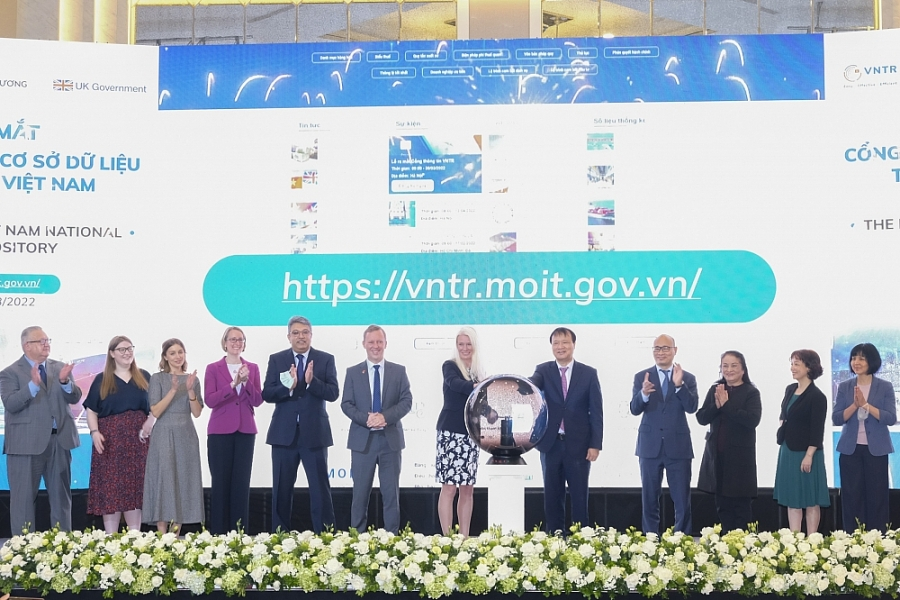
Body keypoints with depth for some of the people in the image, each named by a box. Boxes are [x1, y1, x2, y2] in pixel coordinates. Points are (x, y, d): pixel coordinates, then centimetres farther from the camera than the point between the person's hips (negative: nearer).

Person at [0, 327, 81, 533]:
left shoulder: (60, 367, 8)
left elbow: (75, 398, 0)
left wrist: (65, 382, -20)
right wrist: (33, 385, -29)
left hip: (59, 440, 4)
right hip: (26, 443, -4)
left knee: (61, 494, 12)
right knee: (23, 497, 2)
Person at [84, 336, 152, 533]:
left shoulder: (144, 377, 11)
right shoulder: (102, 380, 7)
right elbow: (91, 410, 4)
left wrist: (150, 423, -9)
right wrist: (94, 432, -12)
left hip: (137, 440, 1)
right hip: (110, 440, -1)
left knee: (135, 487, 2)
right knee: (110, 488, -3)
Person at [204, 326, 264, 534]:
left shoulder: (252, 368, 9)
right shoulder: (213, 369, 2)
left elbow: (257, 400, 1)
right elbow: (210, 400, -9)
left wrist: (246, 382, -15)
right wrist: (233, 384, -18)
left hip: (245, 431, 2)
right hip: (220, 431, -2)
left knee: (242, 482, 3)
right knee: (220, 482, 0)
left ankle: (239, 532, 8)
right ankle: (218, 532, 6)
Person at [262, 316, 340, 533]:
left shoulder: (325, 359, 2)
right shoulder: (276, 360, 5)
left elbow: (333, 393, -7)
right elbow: (266, 394, -3)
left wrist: (312, 381, -23)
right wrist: (288, 387, -20)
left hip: (315, 433, -1)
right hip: (284, 433, 1)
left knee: (320, 488, 1)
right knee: (282, 489, 8)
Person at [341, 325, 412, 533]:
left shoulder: (399, 371, 6)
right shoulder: (353, 372, 6)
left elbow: (406, 401, -1)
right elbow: (346, 404, 1)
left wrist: (385, 417, -17)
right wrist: (366, 419, -17)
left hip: (390, 439, 0)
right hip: (362, 440, 0)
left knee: (391, 493, 4)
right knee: (360, 493, 5)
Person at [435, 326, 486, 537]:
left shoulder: (478, 371, 13)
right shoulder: (450, 366, -4)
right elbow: (453, 383, -27)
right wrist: (476, 386, -44)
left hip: (470, 435, 6)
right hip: (451, 433, -5)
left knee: (468, 488, 7)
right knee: (449, 487, -6)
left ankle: (464, 537, 12)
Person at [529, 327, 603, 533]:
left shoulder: (589, 373, 2)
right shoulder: (543, 370, 5)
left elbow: (596, 411, 0)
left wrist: (595, 444, -6)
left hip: (578, 445, -1)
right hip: (551, 444, 1)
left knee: (579, 497, 3)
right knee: (552, 497, 7)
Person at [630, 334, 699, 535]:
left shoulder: (688, 378, 2)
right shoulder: (641, 377, 2)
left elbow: (692, 408, -12)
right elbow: (635, 410, -8)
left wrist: (679, 385, -26)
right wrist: (644, 394, -29)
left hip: (678, 446, -1)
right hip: (650, 445, 1)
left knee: (682, 499, 3)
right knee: (649, 498, 9)